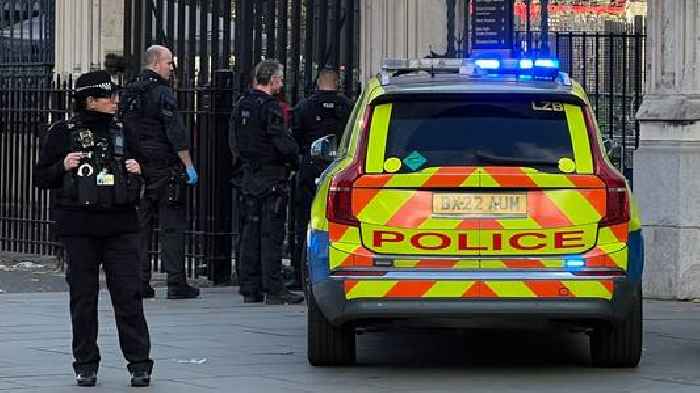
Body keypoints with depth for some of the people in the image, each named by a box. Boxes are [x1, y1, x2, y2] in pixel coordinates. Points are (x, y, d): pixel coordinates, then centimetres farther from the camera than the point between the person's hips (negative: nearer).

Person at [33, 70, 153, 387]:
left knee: (128, 295, -4)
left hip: (120, 226, 2)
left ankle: (139, 364, -1)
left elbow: (139, 182, 23)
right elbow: (41, 178, 3)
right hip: (79, 227, -2)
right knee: (83, 296, 4)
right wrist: (63, 167, -14)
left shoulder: (122, 132, 11)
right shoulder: (63, 133, 1)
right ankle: (86, 365, 14)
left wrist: (137, 173, 1)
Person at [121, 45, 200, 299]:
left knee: (140, 224, 8)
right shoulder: (162, 92, -11)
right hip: (164, 168, -7)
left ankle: (140, 282, 7)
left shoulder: (130, 92, 12)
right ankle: (176, 283, -5)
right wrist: (188, 165, -12)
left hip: (137, 166, 7)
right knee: (172, 226, -4)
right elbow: (176, 132, -16)